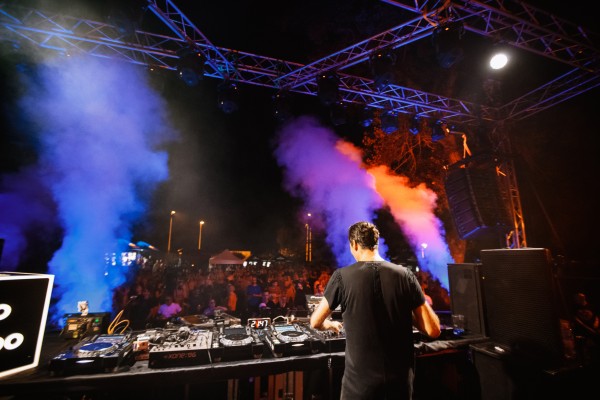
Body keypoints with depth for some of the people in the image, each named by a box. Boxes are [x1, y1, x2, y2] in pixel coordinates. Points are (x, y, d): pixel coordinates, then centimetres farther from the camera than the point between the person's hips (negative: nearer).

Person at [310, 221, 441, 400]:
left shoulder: (342, 276, -13)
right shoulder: (405, 275, -7)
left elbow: (315, 322, -2)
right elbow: (433, 330, -5)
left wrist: (331, 324, 19)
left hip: (361, 378, -2)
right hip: (401, 378, 3)